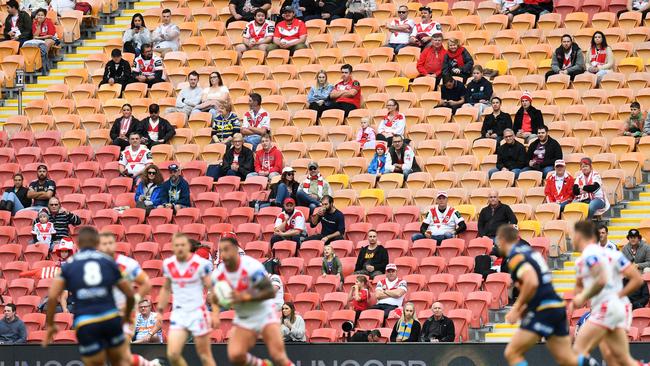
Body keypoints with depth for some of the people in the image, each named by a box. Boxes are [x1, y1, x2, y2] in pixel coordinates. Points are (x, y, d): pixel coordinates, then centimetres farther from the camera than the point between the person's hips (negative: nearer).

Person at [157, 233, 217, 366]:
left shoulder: (202, 264, -10)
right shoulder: (168, 264, 4)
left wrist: (215, 313, -13)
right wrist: (160, 311, 13)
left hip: (198, 313, -4)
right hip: (178, 314, 4)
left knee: (205, 355, 2)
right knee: (172, 354, -8)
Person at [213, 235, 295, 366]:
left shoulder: (251, 266, -22)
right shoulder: (219, 274, -7)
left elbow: (270, 292, -22)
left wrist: (246, 296, -32)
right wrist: (215, 299, -19)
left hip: (264, 313, -4)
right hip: (243, 319, 4)